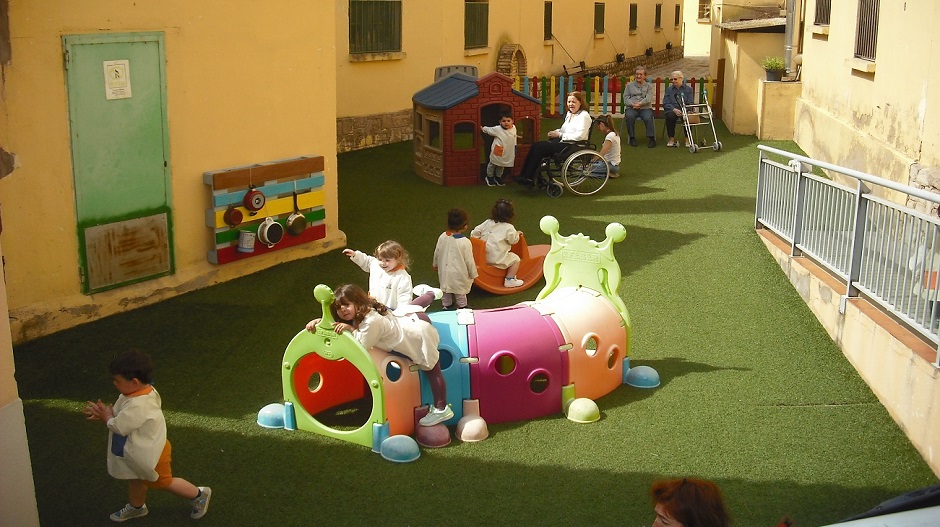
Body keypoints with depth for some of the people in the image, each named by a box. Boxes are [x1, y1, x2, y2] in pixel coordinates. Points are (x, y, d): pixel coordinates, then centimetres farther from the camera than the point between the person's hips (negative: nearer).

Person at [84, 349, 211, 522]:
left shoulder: (139, 405, -42)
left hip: (149, 453, -9)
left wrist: (107, 417, -13)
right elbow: (118, 412, 4)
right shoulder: (139, 392, -12)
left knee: (163, 482, 14)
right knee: (136, 478, 29)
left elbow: (119, 427, -31)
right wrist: (103, 413, -10)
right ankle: (136, 507, 54)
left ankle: (199, 495, 32)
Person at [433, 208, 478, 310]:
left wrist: (436, 264, 21)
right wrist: (473, 274, -1)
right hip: (459, 274, -4)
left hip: (444, 271, 4)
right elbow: (469, 261, -18)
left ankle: (446, 305, 43)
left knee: (446, 290, 25)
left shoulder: (442, 237, -14)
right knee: (460, 293, 17)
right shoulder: (465, 242, -28)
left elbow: (437, 253, 1)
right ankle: (461, 307, 32)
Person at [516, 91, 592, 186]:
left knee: (540, 147, -21)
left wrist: (559, 135, -16)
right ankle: (523, 175, -14)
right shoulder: (569, 114, 19)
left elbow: (579, 136, -19)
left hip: (573, 145, -9)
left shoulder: (584, 116, -9)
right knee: (536, 146, -11)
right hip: (563, 142, 9)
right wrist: (556, 132, 3)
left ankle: (529, 178, -17)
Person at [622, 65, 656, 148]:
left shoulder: (649, 86, 17)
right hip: (631, 108, 1)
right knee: (629, 116, -33)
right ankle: (632, 138, -23)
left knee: (648, 118, -33)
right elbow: (626, 98, 8)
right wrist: (632, 104, -12)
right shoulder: (629, 85, 20)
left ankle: (651, 138, -28)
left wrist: (640, 104, -17)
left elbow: (649, 98, 1)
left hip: (645, 108, -1)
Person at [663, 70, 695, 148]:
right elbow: (665, 103, 3)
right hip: (672, 110, 1)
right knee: (670, 116, -34)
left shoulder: (689, 89, 8)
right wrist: (674, 109, -15)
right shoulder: (669, 89, 14)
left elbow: (691, 103, 0)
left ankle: (687, 139, -21)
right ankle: (671, 139, -22)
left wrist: (683, 111, -19)